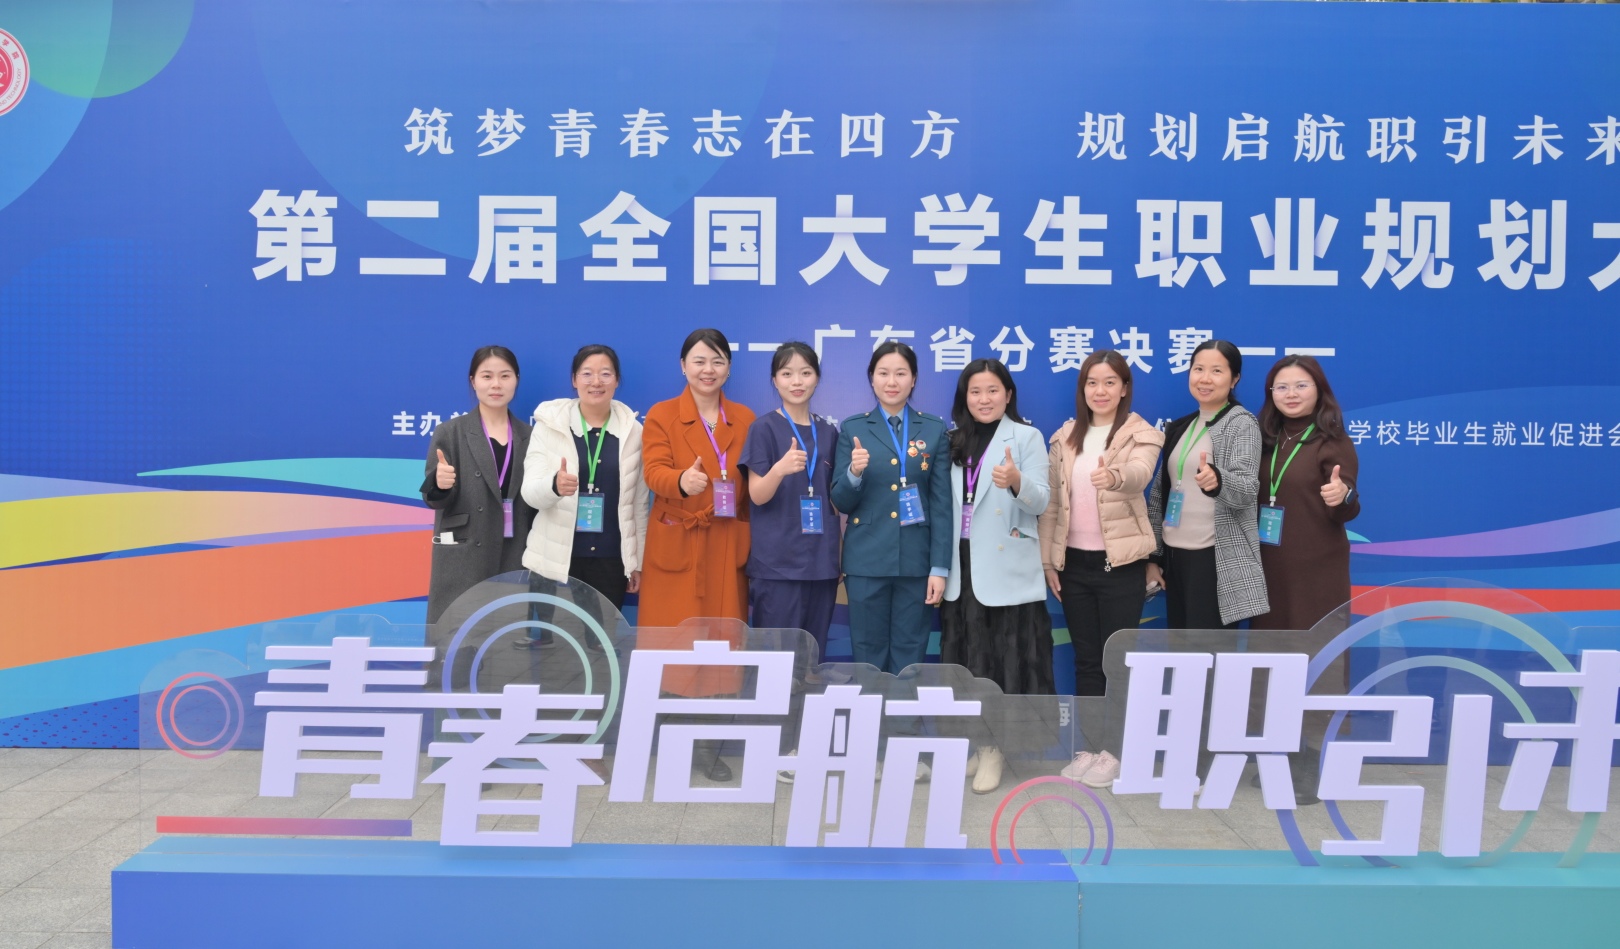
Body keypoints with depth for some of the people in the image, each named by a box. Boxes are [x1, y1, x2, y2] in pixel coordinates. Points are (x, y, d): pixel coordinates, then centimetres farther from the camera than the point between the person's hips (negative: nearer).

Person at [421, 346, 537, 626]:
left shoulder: (530, 437, 10)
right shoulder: (449, 433, 0)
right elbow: (434, 499, -3)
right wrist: (440, 484, -22)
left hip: (515, 562, 3)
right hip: (462, 563, -3)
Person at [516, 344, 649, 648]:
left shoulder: (632, 431, 3)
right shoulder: (549, 425, -2)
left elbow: (639, 502, 7)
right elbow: (530, 492, -10)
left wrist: (639, 561, 7)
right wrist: (555, 485, -32)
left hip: (610, 558, 1)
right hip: (556, 558, -1)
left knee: (602, 643, 7)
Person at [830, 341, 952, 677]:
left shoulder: (934, 429, 5)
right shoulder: (852, 428, 4)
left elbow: (941, 503, 1)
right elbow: (841, 502, 2)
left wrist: (940, 567, -5)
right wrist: (854, 473, -19)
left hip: (917, 561, 0)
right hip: (866, 561, 0)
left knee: (910, 659, 6)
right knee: (868, 658, 6)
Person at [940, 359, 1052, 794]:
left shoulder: (1026, 437, -2)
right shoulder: (954, 441, 12)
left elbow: (1041, 501, -13)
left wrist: (1016, 481, -30)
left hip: (1007, 568, -4)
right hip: (963, 565, 5)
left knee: (1003, 656, -1)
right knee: (965, 657, 9)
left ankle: (994, 746, 9)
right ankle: (974, 742, 20)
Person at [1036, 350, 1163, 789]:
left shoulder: (1142, 434, -7)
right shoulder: (1065, 437, 6)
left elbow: (1139, 474, -30)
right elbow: (1051, 502, 7)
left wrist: (1115, 476, -52)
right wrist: (1047, 560, 3)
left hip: (1121, 563, -4)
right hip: (1074, 563, 4)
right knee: (1086, 658, 12)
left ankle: (1114, 749, 16)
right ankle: (1089, 746, 22)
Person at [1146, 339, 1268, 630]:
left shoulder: (1242, 422, -7)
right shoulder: (1179, 428, 12)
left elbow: (1247, 490, -19)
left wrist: (1216, 480, -42)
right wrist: (1152, 554, 10)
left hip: (1218, 558, -7)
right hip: (1175, 554, 7)